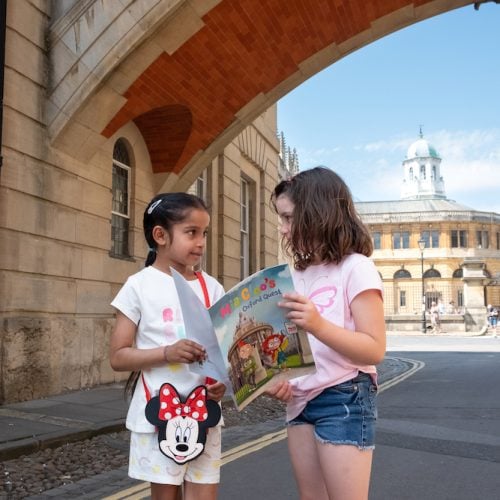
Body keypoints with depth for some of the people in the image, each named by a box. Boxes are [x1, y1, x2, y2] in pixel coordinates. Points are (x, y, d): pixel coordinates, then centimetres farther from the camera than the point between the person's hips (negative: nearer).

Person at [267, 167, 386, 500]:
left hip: (345, 399, -7)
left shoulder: (355, 268, -11)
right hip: (300, 401, 7)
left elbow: (375, 350, -16)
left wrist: (318, 325, -30)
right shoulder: (299, 274, 10)